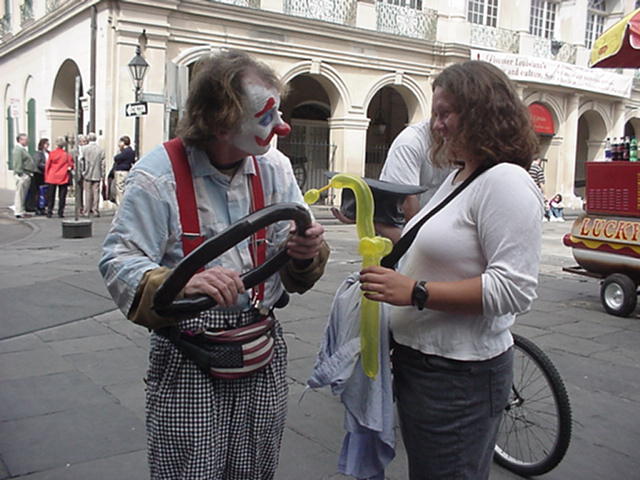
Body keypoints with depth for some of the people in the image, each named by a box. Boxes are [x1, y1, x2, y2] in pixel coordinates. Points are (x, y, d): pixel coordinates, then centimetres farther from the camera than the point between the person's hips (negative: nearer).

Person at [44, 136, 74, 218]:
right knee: (62, 197, 4)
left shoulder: (52, 153, -4)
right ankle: (60, 213, 3)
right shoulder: (66, 154, -5)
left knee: (51, 196, 7)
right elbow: (71, 165, 0)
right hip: (63, 178, 0)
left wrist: (46, 177, 7)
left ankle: (49, 212, 6)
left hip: (52, 178, 0)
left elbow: (47, 166, 0)